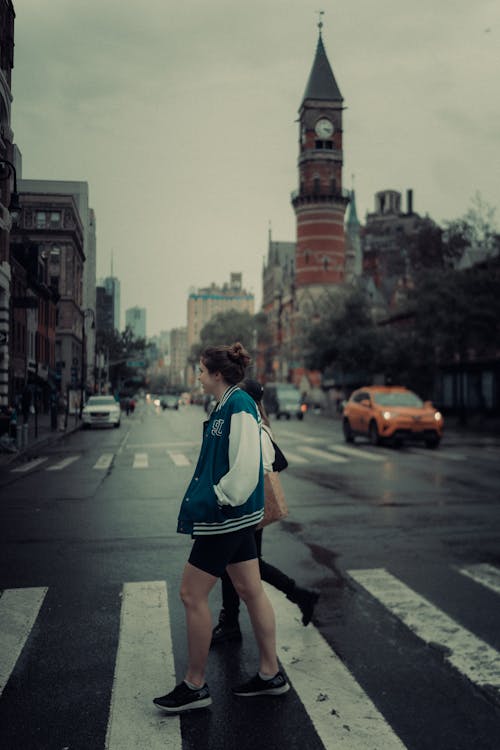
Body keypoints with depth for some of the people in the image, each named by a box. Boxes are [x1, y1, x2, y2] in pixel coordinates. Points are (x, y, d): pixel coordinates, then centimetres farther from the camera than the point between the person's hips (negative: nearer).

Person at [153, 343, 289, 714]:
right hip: (236, 515, 10)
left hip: (226, 516, -10)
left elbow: (246, 464, -25)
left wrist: (221, 499, -16)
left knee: (192, 595, 1)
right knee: (251, 590, 15)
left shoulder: (239, 405, -19)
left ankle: (195, 686, 15)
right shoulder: (228, 405, 11)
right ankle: (271, 674, 27)